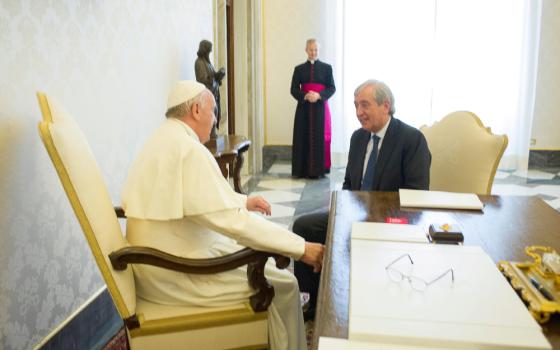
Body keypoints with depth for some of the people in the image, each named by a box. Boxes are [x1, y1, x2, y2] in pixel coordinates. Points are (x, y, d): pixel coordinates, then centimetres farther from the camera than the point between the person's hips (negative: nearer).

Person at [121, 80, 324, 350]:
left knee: (250, 249, 24)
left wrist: (243, 201, 24)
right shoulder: (189, 148, -23)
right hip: (176, 275, -10)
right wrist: (300, 248, -24)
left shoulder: (162, 140, 8)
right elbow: (229, 219, -29)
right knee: (282, 284, 0)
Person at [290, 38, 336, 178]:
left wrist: (319, 95, -16)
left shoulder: (327, 68, 7)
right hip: (304, 108, 1)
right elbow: (293, 89, 4)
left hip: (321, 107, -1)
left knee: (320, 137, -3)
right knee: (304, 138, -2)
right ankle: (304, 169, 3)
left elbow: (332, 88, 2)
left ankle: (318, 168, 3)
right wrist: (305, 96, -15)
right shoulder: (299, 69, 10)